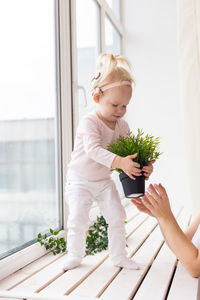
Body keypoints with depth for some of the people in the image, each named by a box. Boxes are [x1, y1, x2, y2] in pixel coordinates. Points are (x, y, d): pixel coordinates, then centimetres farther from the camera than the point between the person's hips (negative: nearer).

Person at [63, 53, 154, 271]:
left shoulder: (122, 125, -3)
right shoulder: (89, 122, -23)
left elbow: (130, 151, -6)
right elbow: (93, 149, -38)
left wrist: (144, 165, -28)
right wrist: (119, 162, -51)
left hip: (104, 181, 5)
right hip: (80, 181, -5)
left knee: (117, 217, 3)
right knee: (77, 220, -6)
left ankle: (119, 255, 19)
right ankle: (75, 255, 16)